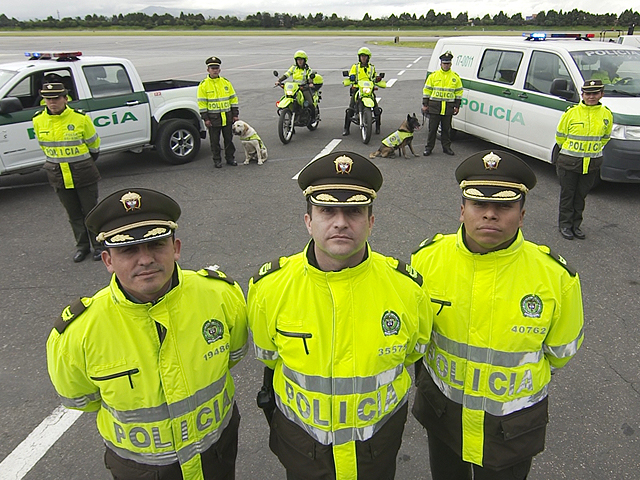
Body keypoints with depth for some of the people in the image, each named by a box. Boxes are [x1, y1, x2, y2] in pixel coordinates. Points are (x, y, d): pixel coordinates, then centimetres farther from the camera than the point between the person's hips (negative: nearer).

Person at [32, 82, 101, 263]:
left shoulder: (80, 118, -12)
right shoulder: (38, 121, -3)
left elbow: (93, 143, 3)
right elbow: (44, 145, 15)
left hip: (83, 173, -3)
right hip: (58, 175, 3)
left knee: (91, 211, 6)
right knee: (73, 214, 12)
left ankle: (99, 244, 21)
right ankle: (82, 246, 26)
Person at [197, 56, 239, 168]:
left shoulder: (226, 82, 7)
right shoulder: (203, 85, -2)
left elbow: (233, 99, 10)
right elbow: (202, 103, -4)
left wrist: (235, 114, 5)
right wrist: (206, 118, -10)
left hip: (227, 117, 3)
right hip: (213, 117, -3)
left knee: (229, 139, 10)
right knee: (215, 141, 5)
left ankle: (230, 158, 23)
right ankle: (217, 160, 16)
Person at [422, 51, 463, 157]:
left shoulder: (455, 77, 7)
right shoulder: (433, 75, 2)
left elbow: (459, 92, 12)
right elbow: (426, 90, 5)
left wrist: (457, 106, 6)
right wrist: (425, 104, 0)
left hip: (448, 108, 2)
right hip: (434, 106, -1)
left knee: (446, 129, 9)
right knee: (432, 128, 2)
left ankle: (446, 147, 20)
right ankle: (428, 148, 10)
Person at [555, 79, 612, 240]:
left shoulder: (606, 114, 0)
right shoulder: (571, 112, -9)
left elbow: (605, 137, 17)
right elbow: (560, 135, 3)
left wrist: (593, 149, 15)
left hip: (592, 163, 3)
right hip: (569, 161, -3)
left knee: (581, 195, 12)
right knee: (567, 194, 7)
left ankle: (576, 225, 25)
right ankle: (565, 225, 20)